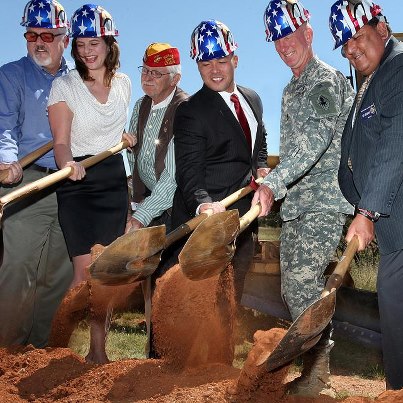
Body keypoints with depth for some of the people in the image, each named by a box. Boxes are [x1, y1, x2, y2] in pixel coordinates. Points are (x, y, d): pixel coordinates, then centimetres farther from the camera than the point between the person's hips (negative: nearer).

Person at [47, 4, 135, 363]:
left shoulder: (123, 83, 6)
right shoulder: (64, 86, -7)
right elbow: (61, 142, -14)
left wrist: (125, 135, 4)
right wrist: (68, 165, -33)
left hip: (113, 181, 4)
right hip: (77, 183, -4)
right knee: (86, 268, -10)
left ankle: (97, 347, 12)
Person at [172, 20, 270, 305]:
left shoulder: (253, 99, 10)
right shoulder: (190, 111, -14)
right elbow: (189, 171, -21)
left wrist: (261, 167, 7)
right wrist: (202, 204, -40)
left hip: (243, 217, 7)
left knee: (234, 296, 18)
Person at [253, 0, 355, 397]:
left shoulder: (327, 80, -11)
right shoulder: (290, 90, 19)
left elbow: (314, 140, -25)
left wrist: (273, 183, -31)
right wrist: (273, 183, 18)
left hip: (324, 202, -9)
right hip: (295, 202, 9)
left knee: (303, 281, -14)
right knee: (293, 289, 9)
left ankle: (316, 375, -1)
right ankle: (317, 368, 21)